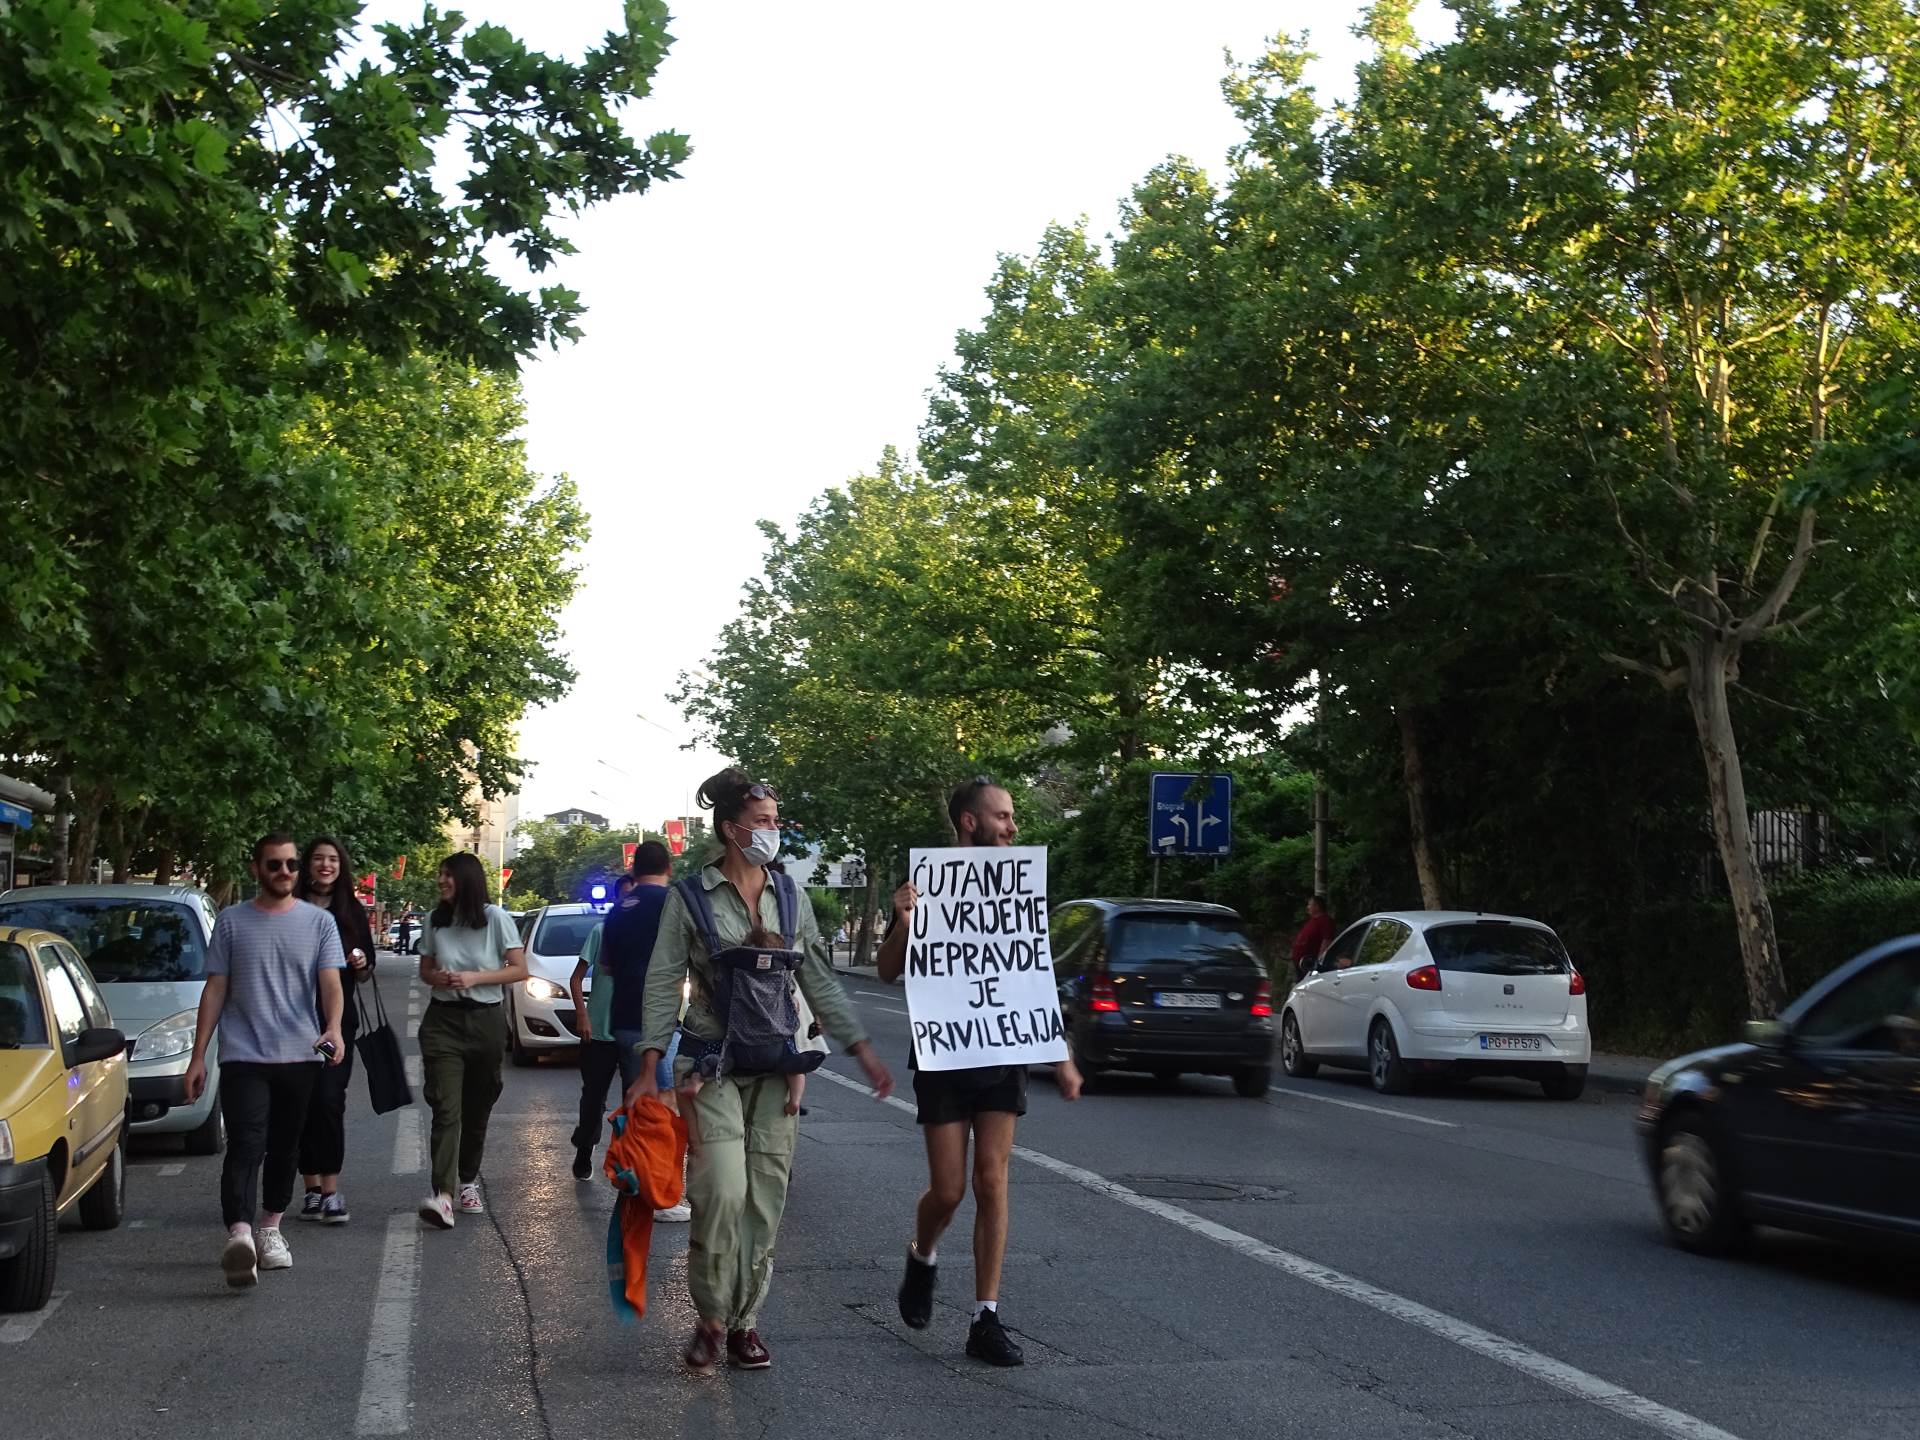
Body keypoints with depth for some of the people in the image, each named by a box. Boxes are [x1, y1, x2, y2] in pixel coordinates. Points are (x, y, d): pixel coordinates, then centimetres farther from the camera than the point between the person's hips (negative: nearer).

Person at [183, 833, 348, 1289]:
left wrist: (333, 1027, -24)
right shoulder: (232, 922, 7)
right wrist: (198, 1056, 3)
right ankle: (239, 1235, -29)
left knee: (284, 1149, 11)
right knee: (246, 1146, -15)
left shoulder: (319, 922, 7)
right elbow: (215, 990, 8)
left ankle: (270, 1230, 25)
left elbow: (331, 983, -3)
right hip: (243, 1056, -2)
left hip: (299, 1056, 2)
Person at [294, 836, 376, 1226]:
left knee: (329, 1100, -10)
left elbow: (364, 976, 13)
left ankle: (330, 1188, -9)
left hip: (338, 1018, 0)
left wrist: (361, 966, -7)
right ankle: (313, 1187, 12)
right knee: (304, 1103, 3)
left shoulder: (352, 912, 8)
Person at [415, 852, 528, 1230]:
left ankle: (468, 1181, 28)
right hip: (443, 1020, 1)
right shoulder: (435, 921, 7)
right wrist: (437, 977, -6)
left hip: (485, 1021, -1)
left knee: (476, 1109, 9)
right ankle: (442, 1195, -23)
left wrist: (474, 978, -14)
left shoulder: (495, 918, -2)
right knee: (446, 1109, -13)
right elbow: (425, 969, 17)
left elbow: (519, 970, -3)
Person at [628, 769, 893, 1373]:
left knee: (765, 1201, 4)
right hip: (712, 1066, -4)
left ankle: (744, 1322, 16)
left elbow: (820, 983, 11)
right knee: (723, 1192, -15)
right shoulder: (689, 898, -2)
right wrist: (649, 1068, -10)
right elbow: (664, 984, -3)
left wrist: (863, 1050, 5)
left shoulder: (790, 899, 9)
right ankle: (710, 1320, 3)